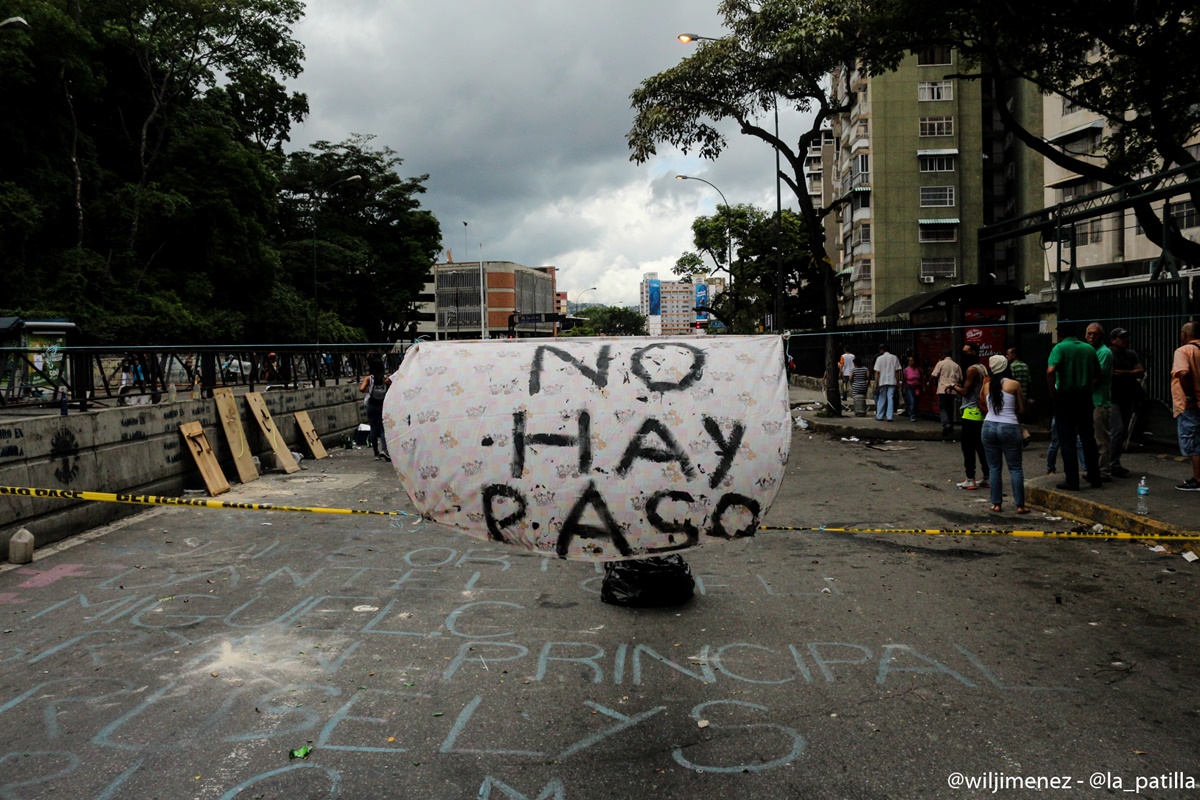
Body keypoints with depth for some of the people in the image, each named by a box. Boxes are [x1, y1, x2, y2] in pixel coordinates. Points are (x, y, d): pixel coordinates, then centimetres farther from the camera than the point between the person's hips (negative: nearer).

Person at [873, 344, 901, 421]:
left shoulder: (879, 358, -4)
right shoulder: (894, 358, 2)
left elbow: (877, 372, -6)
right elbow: (897, 371, 2)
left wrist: (876, 383, -3)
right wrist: (898, 382, 9)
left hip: (882, 381, -1)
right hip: (892, 381, 1)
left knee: (881, 399, 9)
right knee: (890, 399, 2)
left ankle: (879, 416, 14)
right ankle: (889, 417, -3)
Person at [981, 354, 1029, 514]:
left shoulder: (987, 385, 8)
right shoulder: (1014, 384, 0)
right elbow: (1021, 408, 5)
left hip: (989, 426, 3)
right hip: (1009, 427, -3)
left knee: (994, 468, 9)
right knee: (1015, 468, 4)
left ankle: (996, 503, 9)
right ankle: (1020, 505, 3)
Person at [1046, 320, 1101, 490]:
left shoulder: (1060, 348, -8)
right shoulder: (1089, 349, 7)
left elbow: (1051, 371, -24)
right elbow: (1097, 374, 12)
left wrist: (1052, 392, -14)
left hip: (1065, 398, -5)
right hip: (1085, 398, 5)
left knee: (1067, 440, 1)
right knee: (1088, 438, 15)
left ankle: (1072, 481, 2)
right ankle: (1095, 478, 21)